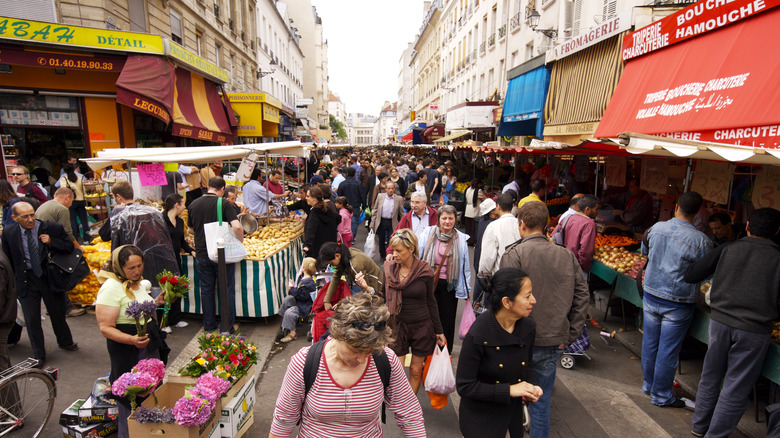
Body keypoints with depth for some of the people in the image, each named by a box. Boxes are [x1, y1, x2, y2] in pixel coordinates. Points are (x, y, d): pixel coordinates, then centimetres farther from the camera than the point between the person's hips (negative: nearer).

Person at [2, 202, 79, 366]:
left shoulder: (52, 228, -13)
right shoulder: (9, 232, -6)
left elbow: (70, 247, -5)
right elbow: (7, 259, 7)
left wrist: (51, 242, -22)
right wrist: (13, 281, 5)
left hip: (50, 277, -1)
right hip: (26, 280, 1)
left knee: (58, 312, 15)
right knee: (31, 318, 8)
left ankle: (65, 342, 41)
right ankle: (38, 355, 25)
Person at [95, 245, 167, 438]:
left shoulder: (137, 282, 6)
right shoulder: (111, 287, -19)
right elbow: (105, 328, -21)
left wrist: (156, 302, 8)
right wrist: (132, 340, -34)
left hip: (150, 342, 8)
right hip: (127, 349, -8)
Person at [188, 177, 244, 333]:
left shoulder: (194, 204, 3)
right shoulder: (223, 204, -11)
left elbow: (191, 230, 14)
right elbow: (237, 227, -23)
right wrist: (240, 241, -6)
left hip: (201, 254, 4)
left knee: (206, 290, 15)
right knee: (227, 290, 8)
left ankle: (209, 326, 25)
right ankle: (229, 327, 14)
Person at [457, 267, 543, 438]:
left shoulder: (528, 327, -9)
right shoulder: (477, 336, -27)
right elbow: (464, 387, -21)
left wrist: (531, 386, -11)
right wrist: (509, 390, -25)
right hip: (480, 417, -5)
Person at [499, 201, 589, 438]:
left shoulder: (514, 254, -14)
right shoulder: (567, 255, 0)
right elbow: (582, 296, 4)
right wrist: (569, 335, 9)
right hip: (553, 343, 4)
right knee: (541, 403, 18)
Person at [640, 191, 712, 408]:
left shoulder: (656, 228, -6)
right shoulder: (701, 241, -17)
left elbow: (644, 251, 12)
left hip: (650, 296, 4)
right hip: (677, 303, -4)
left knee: (650, 342, 18)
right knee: (668, 350, 8)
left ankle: (648, 384, 35)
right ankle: (661, 395, 23)